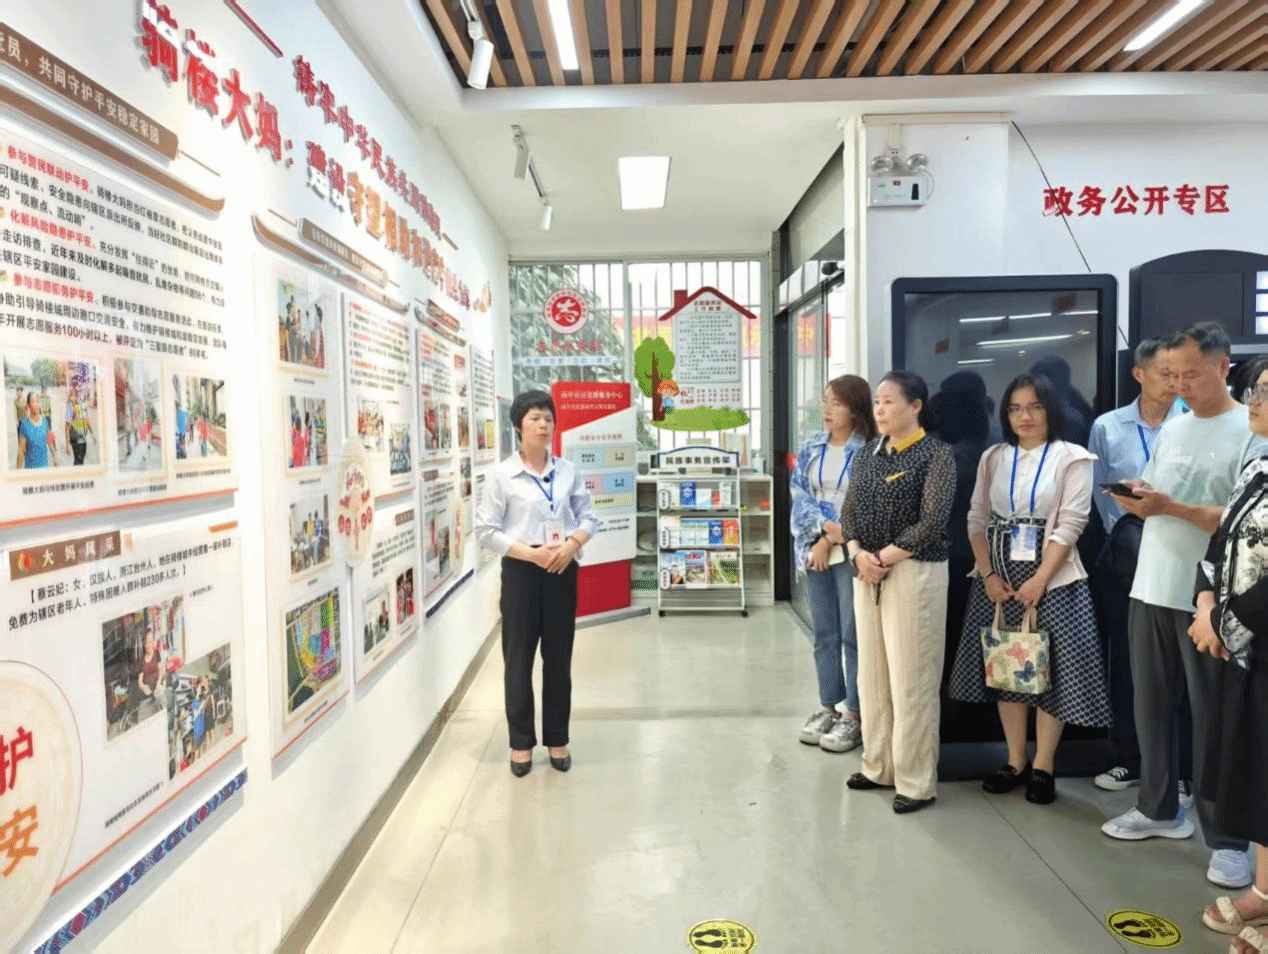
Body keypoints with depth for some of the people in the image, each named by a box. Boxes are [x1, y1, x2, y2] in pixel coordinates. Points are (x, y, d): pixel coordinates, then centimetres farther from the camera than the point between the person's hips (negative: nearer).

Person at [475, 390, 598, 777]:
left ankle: (557, 739, 25)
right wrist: (531, 553, -17)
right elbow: (486, 531, -7)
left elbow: (588, 516, 9)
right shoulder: (501, 475, -6)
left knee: (559, 657, 11)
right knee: (519, 658, 5)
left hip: (563, 570, 3)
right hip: (521, 571, -3)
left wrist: (572, 544, -11)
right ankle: (521, 743, 21)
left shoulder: (567, 470, 5)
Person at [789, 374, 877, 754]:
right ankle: (828, 707, 25)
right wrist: (824, 527, -12)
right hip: (814, 548, 5)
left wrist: (829, 542, -12)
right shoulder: (811, 447, 8)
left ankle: (855, 715, 12)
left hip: (850, 552, -5)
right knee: (824, 634, 13)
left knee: (853, 634, 1)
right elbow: (799, 493, 4)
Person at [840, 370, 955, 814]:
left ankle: (917, 781, 12)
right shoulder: (868, 453, 11)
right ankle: (879, 766, 27)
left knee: (911, 679, -1)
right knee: (872, 673, 12)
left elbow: (932, 522, -15)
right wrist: (858, 554, -8)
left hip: (914, 573, -6)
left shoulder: (936, 454, -7)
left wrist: (884, 558, -12)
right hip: (866, 572, 7)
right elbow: (850, 511, 9)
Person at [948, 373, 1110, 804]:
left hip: (1053, 580, -3)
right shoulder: (993, 458, 9)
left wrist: (1039, 580, -16)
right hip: (998, 580, 4)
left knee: (1050, 671, 0)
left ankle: (1043, 766, 14)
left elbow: (1070, 524, -9)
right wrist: (988, 574, -6)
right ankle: (1015, 761, 20)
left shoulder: (1072, 458, -2)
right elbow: (977, 518, 6)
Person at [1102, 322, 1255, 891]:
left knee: (1212, 717, 3)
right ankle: (1160, 809, 30)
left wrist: (1172, 507, -23)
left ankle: (1226, 839, 17)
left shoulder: (1250, 432, -8)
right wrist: (1136, 499, -7)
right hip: (1151, 588, 6)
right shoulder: (1171, 428, 13)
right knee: (1152, 705, 14)